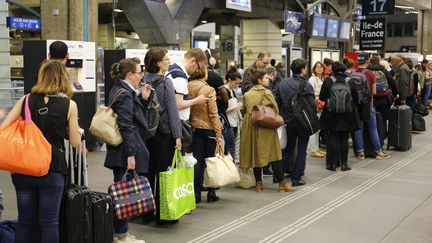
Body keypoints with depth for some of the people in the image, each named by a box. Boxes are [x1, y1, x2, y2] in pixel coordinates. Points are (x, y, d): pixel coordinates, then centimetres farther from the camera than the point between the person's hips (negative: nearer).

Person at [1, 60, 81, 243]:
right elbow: (76, 142, -3)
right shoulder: (69, 105, -6)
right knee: (49, 222, 6)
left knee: (25, 220, 14)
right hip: (52, 168, -3)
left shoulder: (26, 100, 0)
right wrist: (75, 129, 17)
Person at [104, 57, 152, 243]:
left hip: (120, 152, 10)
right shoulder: (125, 94, -15)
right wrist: (130, 154, -23)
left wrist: (143, 98, 10)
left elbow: (134, 115, 23)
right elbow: (126, 126, -22)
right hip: (126, 151, -10)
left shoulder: (119, 90, 15)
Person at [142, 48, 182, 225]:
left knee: (148, 172, 12)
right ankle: (161, 215, 7)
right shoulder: (166, 83, -11)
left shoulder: (143, 82, 3)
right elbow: (172, 111, -12)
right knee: (163, 173, 2)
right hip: (164, 133, -5)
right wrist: (177, 135, -8)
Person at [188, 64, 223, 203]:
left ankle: (196, 193, 9)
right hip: (208, 129, -3)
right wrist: (219, 133, -8)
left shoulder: (186, 88, -4)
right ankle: (211, 193, 14)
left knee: (197, 161, 8)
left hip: (193, 128, 3)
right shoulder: (209, 90, -14)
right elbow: (213, 114, -13)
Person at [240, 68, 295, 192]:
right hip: (266, 128, -5)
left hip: (251, 127, 5)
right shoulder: (267, 93, -8)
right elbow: (276, 109, -3)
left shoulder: (247, 94, 5)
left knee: (255, 154, 10)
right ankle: (281, 183, 5)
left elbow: (245, 110, 10)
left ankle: (259, 183, 13)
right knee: (274, 155, 2)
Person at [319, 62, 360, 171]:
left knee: (332, 138, 8)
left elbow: (322, 97, -5)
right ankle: (344, 163, 11)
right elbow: (356, 99, 1)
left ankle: (332, 163, 8)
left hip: (331, 115, -1)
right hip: (347, 116, 1)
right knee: (344, 139, 9)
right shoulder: (350, 82, -5)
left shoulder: (328, 81, -8)